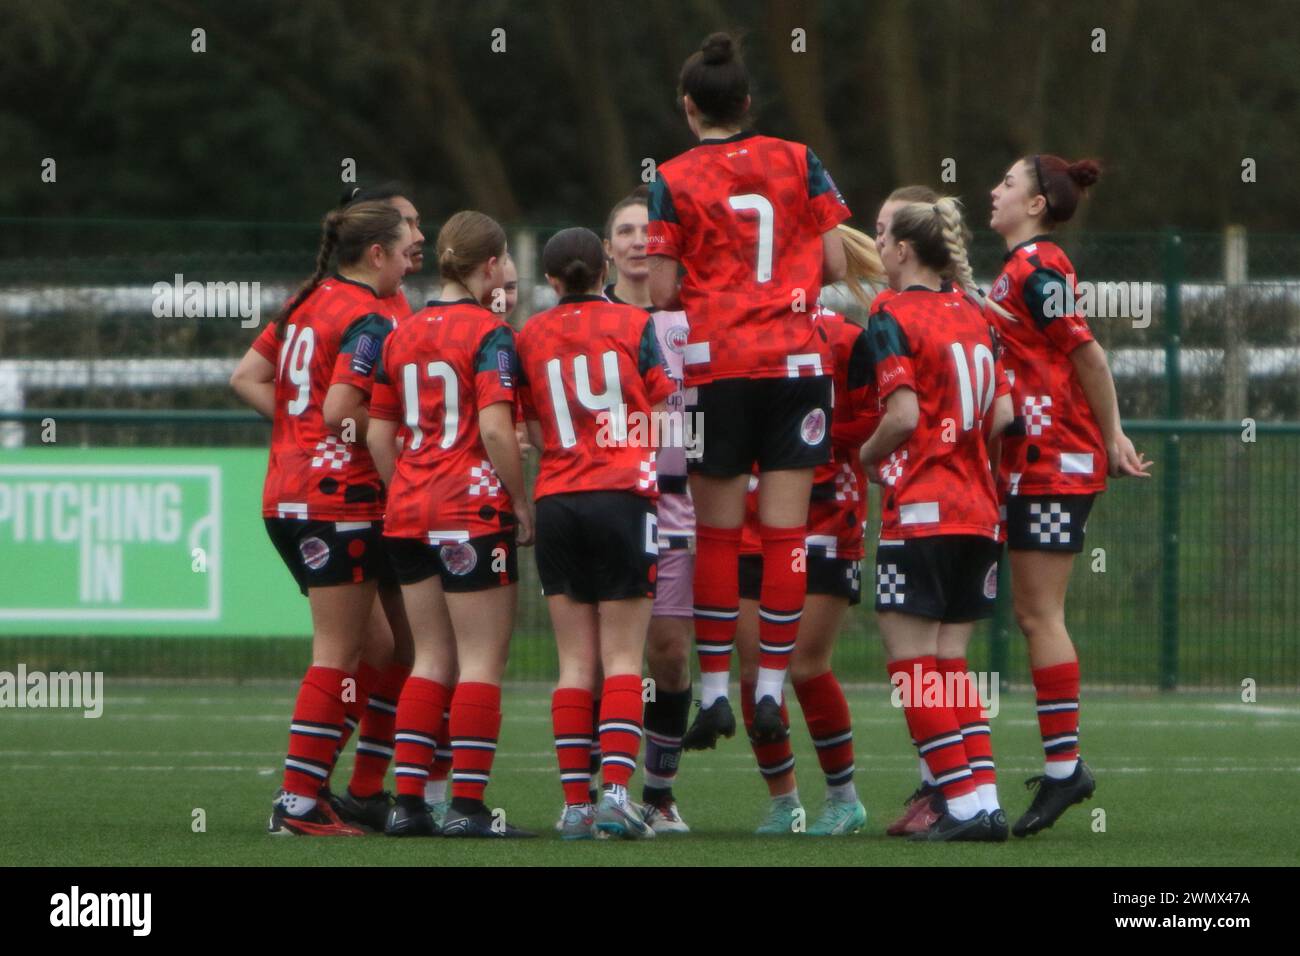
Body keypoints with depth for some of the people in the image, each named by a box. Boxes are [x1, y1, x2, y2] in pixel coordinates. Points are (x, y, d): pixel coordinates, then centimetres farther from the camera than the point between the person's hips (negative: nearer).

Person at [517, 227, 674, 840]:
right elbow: (664, 416, 3)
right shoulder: (634, 325, 1)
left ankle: (575, 803, 0)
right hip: (623, 498, -2)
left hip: (556, 503, 2)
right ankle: (616, 790, -15)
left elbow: (535, 433, 6)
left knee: (575, 663, 5)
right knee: (623, 659, -2)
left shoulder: (529, 337, 6)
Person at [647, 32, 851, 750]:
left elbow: (662, 293, -4)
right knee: (785, 531, 1)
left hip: (715, 364, -1)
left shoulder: (672, 181, -1)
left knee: (717, 533, 5)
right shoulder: (798, 162, 5)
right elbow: (834, 265, 6)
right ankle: (770, 689, -1)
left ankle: (714, 691, 5)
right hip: (796, 360, 1)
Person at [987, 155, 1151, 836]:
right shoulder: (1022, 268, 16)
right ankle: (1064, 766, 12)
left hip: (1054, 463, -10)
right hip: (1037, 462, 10)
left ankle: (1064, 766, -8)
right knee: (1033, 613, 10)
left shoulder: (1036, 269, -13)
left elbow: (1087, 353, -16)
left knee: (1040, 612, -9)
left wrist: (1112, 438, -13)